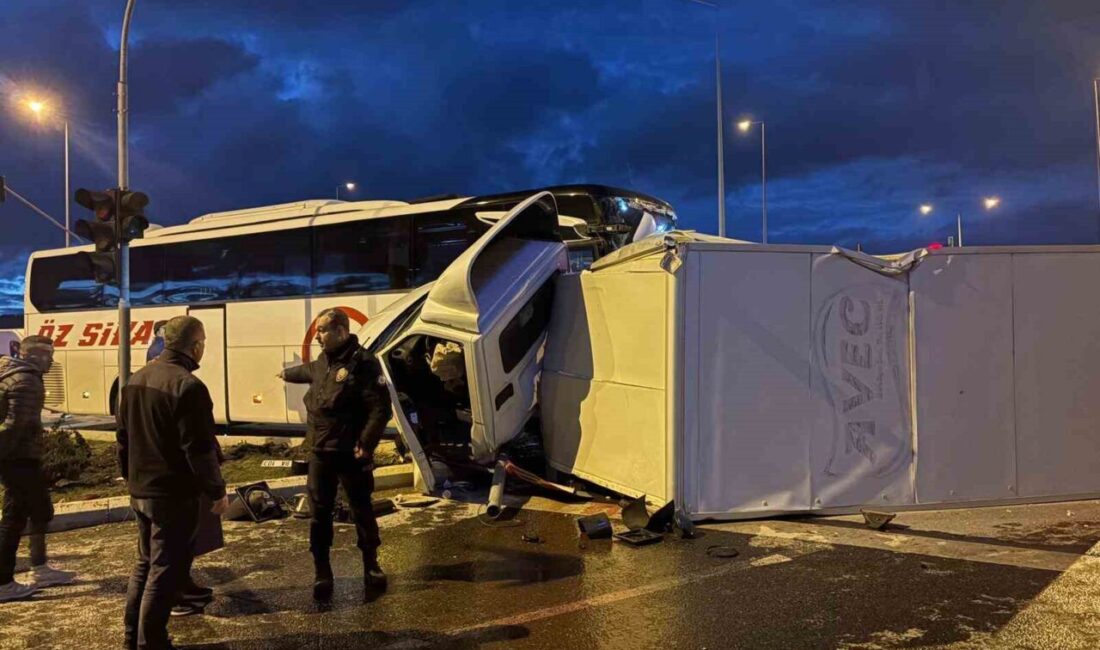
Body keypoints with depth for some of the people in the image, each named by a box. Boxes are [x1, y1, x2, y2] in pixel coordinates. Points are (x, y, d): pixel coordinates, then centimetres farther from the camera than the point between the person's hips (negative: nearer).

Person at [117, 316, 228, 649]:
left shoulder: (137, 379, 8)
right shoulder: (188, 386, -21)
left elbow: (124, 438, 16)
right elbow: (199, 449, -21)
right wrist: (217, 491, -11)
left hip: (140, 491, 9)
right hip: (174, 495, -9)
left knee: (145, 562, 21)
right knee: (166, 569, 1)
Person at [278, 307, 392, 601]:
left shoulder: (362, 363, -17)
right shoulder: (323, 361, 9)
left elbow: (381, 409, -21)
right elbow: (309, 371, 36)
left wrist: (366, 445, -23)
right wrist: (288, 374, 55)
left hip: (349, 454, -7)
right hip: (319, 453, 7)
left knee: (362, 511, 8)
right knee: (319, 514, 10)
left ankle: (371, 566, 25)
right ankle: (322, 572, 22)